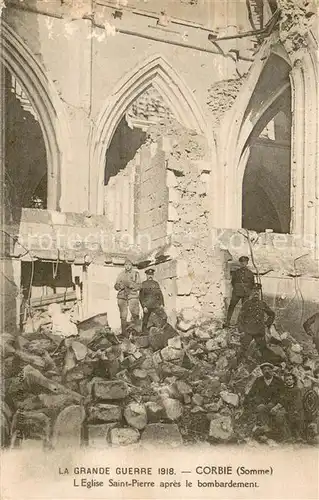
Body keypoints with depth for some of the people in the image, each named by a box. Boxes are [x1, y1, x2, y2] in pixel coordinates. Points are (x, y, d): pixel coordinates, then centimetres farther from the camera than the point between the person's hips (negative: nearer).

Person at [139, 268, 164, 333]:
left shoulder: (156, 283, 14)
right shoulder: (143, 284, 2)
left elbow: (160, 294, 14)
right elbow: (141, 297, -2)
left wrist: (161, 304, 2)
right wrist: (144, 306, -11)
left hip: (156, 306, 3)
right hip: (147, 307, -3)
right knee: (145, 322, 1)